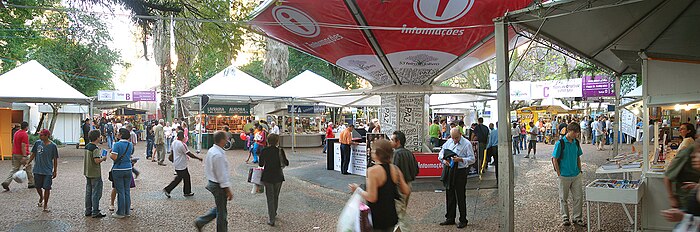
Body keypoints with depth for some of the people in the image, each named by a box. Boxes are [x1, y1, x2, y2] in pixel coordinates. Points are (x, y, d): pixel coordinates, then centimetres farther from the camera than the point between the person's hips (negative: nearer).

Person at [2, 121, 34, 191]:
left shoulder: (16, 133, 11)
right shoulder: (25, 134, -17)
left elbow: (13, 143, 19)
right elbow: (23, 146, -23)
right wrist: (24, 156, -23)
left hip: (15, 154, 8)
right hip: (22, 155, -8)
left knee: (14, 169, 8)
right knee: (28, 168, 6)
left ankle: (6, 182, -6)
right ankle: (31, 183, 15)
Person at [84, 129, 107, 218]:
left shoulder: (87, 146, 8)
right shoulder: (95, 148, -18)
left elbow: (85, 159, 16)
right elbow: (97, 161, -27)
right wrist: (103, 158, -8)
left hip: (87, 173, 9)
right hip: (95, 174, -9)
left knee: (88, 192, 15)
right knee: (96, 193, -1)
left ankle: (88, 211, 22)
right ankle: (95, 212, 3)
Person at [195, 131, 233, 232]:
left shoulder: (211, 150, 4)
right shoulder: (218, 155, -26)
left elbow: (207, 168, 15)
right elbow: (222, 175, -24)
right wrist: (228, 190, -19)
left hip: (212, 182, 9)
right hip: (219, 186, -9)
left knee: (218, 208, 23)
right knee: (221, 212, 6)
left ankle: (200, 221, 25)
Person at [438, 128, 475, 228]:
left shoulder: (467, 144, -6)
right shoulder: (449, 142, 10)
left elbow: (472, 159, -9)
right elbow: (441, 154, 13)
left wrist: (460, 159, -22)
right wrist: (444, 160, -8)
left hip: (460, 172, -5)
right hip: (449, 170, 5)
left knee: (460, 196, -1)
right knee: (449, 195, 12)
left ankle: (463, 220, 11)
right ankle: (450, 218, 24)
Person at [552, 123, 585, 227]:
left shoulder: (576, 142, 4)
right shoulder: (560, 143, -13)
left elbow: (578, 157, 16)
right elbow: (554, 159, -11)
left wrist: (579, 170, 10)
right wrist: (559, 174, -11)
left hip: (576, 175, 5)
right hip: (564, 176, -5)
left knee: (579, 197, 8)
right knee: (563, 198, 9)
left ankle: (577, 218, 21)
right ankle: (565, 218, 22)